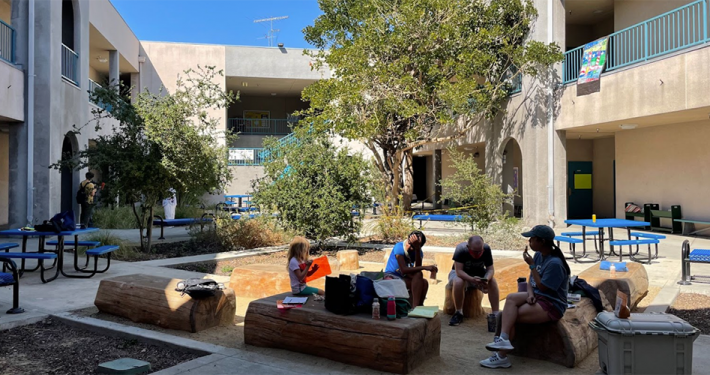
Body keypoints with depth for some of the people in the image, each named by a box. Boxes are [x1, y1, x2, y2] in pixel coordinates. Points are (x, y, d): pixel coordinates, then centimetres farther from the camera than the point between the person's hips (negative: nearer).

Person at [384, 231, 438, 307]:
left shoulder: (418, 252, 0)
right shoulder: (399, 247, -17)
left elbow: (417, 269, -19)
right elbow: (404, 270, -26)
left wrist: (417, 250, -25)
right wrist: (425, 267, -31)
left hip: (405, 278, 5)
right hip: (391, 276, -5)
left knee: (424, 283, -23)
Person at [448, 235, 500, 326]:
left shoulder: (486, 249, -21)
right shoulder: (461, 249, -31)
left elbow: (490, 269, -17)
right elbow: (459, 271, -33)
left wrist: (486, 279, -39)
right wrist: (472, 279, -50)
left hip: (478, 274, 3)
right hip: (461, 274, -3)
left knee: (493, 282, -25)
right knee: (458, 282, -37)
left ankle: (495, 314, -17)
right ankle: (458, 313, -20)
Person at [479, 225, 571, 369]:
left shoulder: (555, 263, -23)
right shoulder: (538, 255, 5)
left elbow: (542, 287, -19)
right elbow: (531, 280, 10)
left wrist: (531, 265, -17)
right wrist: (530, 294, -11)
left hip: (552, 305, -8)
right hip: (537, 297, 8)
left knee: (510, 316, -16)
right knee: (511, 298, -19)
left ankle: (502, 356, -8)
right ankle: (503, 339, -26)